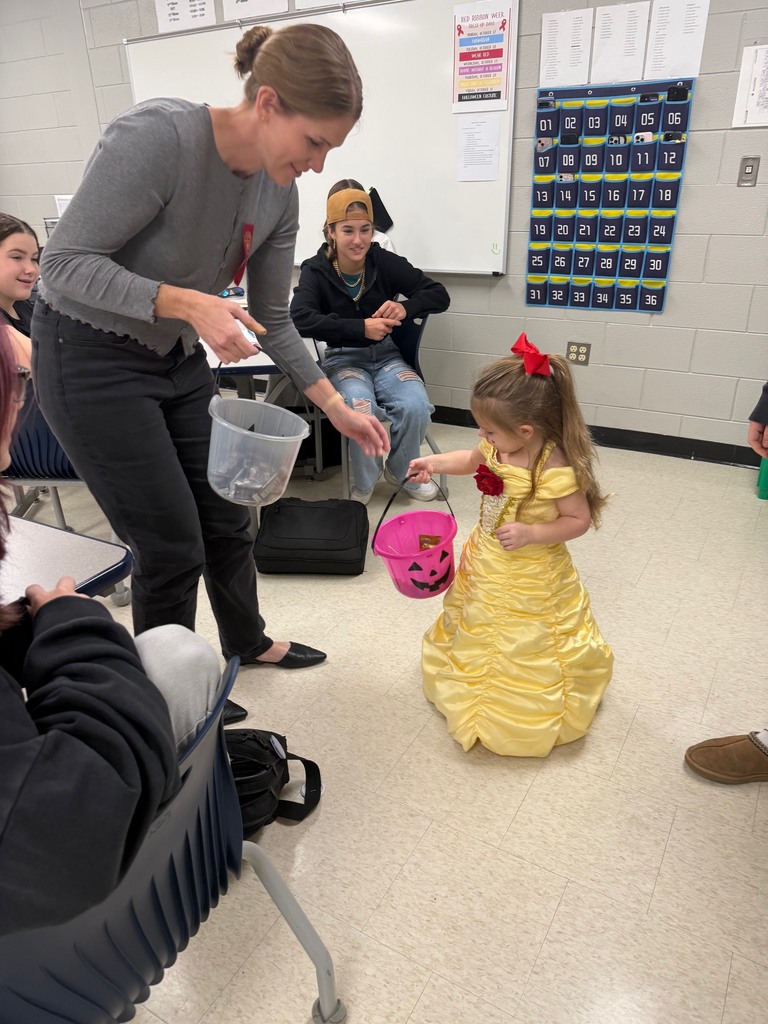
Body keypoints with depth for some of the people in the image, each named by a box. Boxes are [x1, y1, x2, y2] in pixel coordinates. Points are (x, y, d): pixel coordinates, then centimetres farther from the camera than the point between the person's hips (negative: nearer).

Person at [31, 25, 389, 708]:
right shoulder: (158, 135, -26)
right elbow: (65, 263, -24)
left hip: (179, 360, 7)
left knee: (227, 519, 13)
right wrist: (188, 303, -36)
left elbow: (271, 320, 3)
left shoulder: (279, 192, -4)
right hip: (90, 361, -6)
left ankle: (249, 642, 41)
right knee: (172, 547, -1)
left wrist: (337, 408, 0)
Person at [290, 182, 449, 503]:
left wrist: (405, 307, -23)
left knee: (416, 407, -26)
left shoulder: (385, 262, -3)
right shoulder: (316, 271, -7)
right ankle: (364, 483, -3)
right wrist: (361, 328, -31)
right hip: (342, 358, -2)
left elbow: (439, 295, -1)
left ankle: (401, 472, 7)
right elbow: (300, 318, -24)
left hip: (386, 355, 2)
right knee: (363, 410, -33)